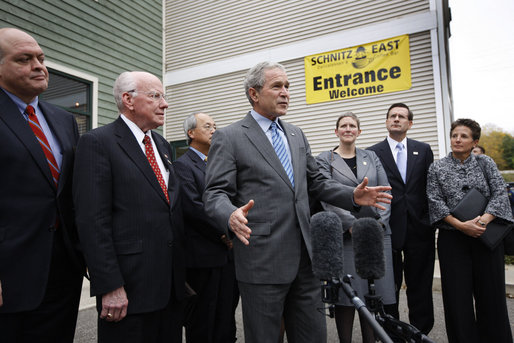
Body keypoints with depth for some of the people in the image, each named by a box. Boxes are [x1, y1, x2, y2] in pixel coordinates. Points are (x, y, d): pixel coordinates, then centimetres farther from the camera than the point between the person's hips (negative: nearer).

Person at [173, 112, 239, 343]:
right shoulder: (183, 165, -7)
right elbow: (192, 207, -17)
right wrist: (224, 234, -13)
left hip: (228, 252, 7)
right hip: (204, 255, -7)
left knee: (227, 322, 16)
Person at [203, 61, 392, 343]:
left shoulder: (296, 135, 16)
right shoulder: (228, 137, -3)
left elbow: (315, 182, 19)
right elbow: (215, 193, -9)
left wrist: (353, 196, 3)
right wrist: (231, 215, -31)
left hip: (304, 257, 6)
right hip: (262, 260, -5)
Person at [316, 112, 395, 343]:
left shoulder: (371, 157, 16)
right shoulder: (324, 159, 5)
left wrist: (380, 222, -5)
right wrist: (353, 224, -13)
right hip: (344, 235, -3)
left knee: (373, 294, 5)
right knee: (347, 294, -1)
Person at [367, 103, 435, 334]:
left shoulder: (423, 150, 9)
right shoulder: (373, 153, 0)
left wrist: (431, 220, 3)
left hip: (419, 228, 2)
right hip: (389, 229, -2)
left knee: (420, 286, 12)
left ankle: (420, 333, 29)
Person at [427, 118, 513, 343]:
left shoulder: (485, 163, 7)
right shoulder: (437, 168, 3)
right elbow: (435, 201, -4)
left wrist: (483, 220, -17)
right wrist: (461, 225, -14)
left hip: (487, 238, 1)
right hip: (452, 239, -1)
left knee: (491, 294, 6)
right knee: (457, 296, 3)